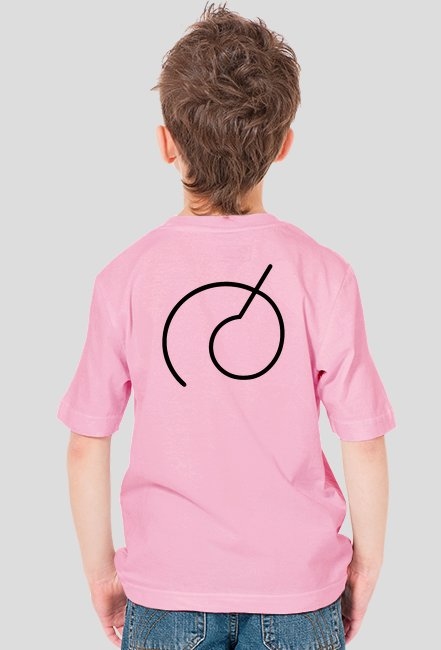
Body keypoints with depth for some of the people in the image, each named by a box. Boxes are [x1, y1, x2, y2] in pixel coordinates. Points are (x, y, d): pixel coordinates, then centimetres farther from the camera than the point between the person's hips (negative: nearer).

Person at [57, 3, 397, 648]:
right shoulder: (324, 274, -13)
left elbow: (86, 448, -5)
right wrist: (367, 562, 7)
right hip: (298, 584, 0)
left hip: (165, 581, 0)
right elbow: (364, 445, -8)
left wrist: (101, 571, 9)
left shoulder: (126, 277, -11)